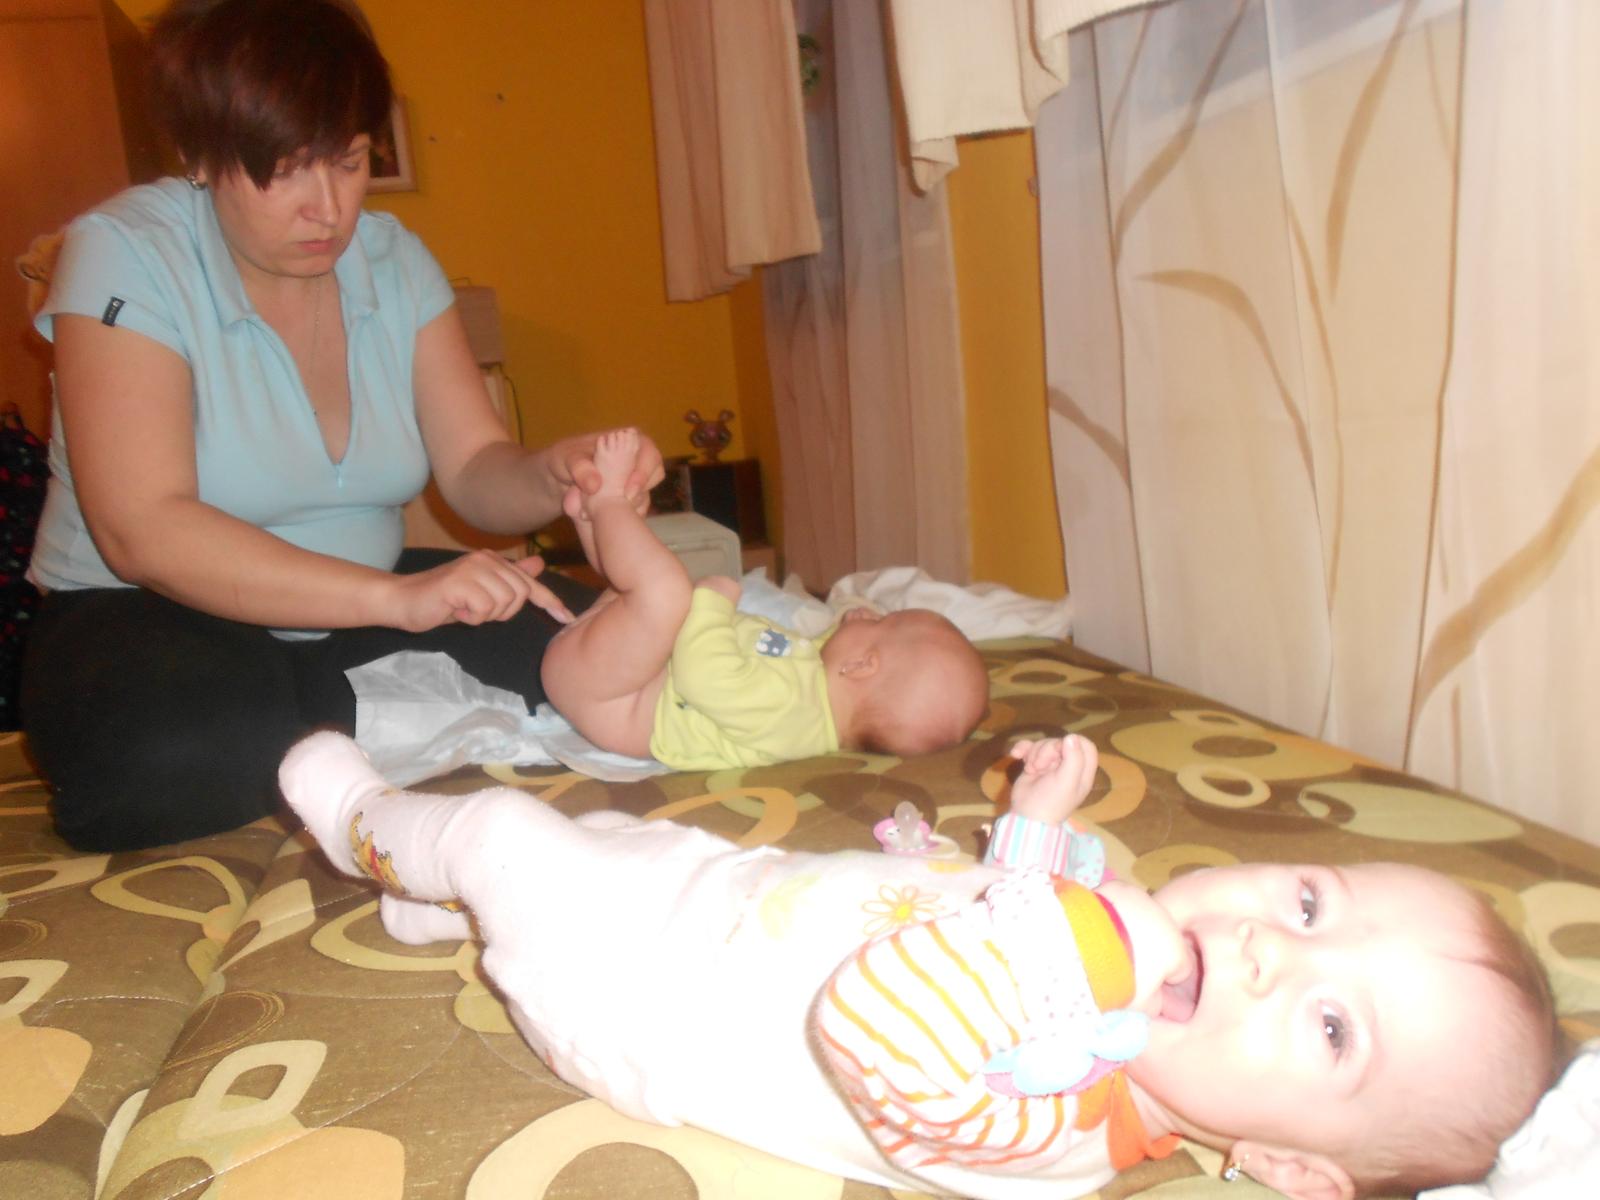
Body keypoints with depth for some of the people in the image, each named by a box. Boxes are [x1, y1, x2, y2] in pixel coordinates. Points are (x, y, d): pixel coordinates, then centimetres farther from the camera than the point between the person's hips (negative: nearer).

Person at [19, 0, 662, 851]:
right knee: (164, 759, -38)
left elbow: (475, 470, -3)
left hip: (355, 617, 5)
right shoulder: (123, 255, -14)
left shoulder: (394, 259, 1)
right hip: (153, 619, -4)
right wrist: (396, 597, -37)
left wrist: (554, 475, -28)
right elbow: (141, 532, -26)